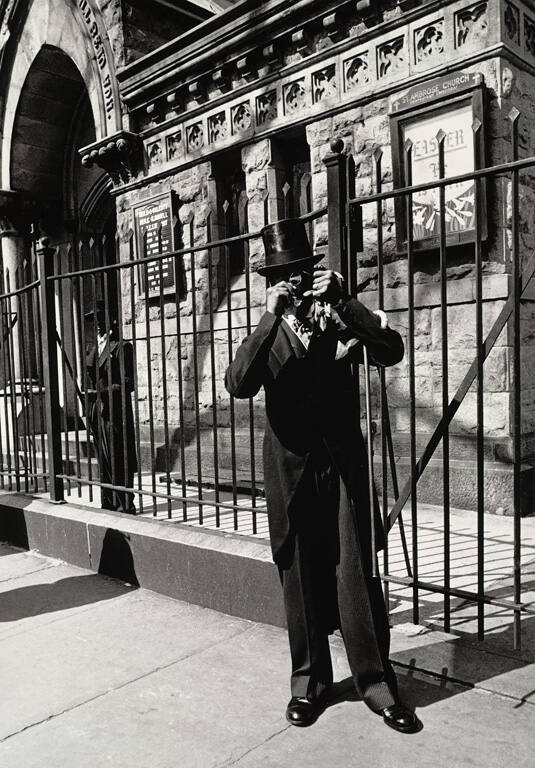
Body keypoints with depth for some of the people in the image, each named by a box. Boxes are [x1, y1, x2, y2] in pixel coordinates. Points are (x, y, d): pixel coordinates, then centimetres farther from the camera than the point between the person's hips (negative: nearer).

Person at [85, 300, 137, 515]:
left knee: (119, 460, -4)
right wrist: (90, 392, 7)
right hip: (96, 411, 8)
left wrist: (104, 392, -19)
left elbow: (128, 383, -12)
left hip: (115, 411, -7)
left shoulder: (122, 347, -6)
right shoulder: (94, 349, 18)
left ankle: (125, 506, 5)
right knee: (103, 459, 11)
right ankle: (108, 504, 19)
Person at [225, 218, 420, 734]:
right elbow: (238, 385, -16)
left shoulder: (341, 317, 3)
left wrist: (341, 303, -19)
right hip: (291, 466, 1)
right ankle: (309, 680, 24)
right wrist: (271, 318, -21)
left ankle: (375, 680, 17)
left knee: (357, 572, 2)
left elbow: (392, 351, -14)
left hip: (344, 461, 0)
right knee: (299, 575, 9)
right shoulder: (266, 334, 3)